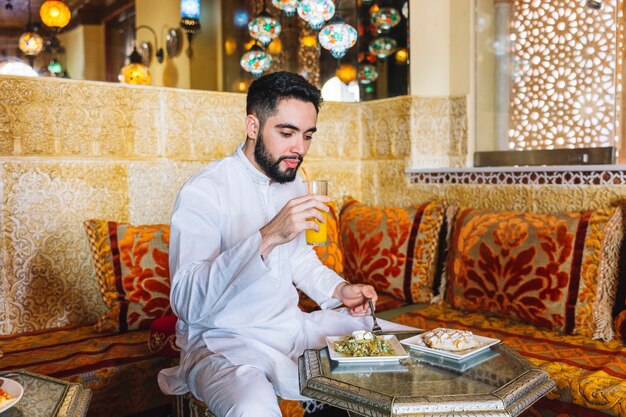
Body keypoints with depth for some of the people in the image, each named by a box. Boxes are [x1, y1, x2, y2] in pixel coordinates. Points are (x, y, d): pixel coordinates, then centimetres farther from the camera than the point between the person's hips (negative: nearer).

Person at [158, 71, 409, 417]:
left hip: (291, 326, 8)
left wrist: (338, 290, 3)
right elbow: (187, 302, -29)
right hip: (223, 342, -7)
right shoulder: (204, 191, -18)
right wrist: (267, 237, -39)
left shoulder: (294, 184, 6)